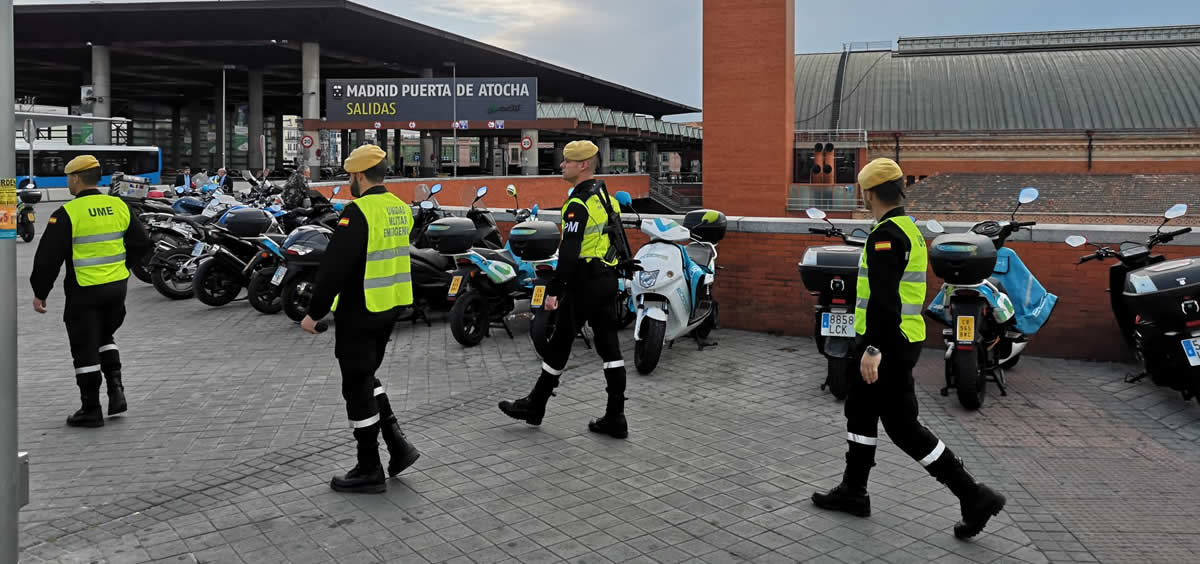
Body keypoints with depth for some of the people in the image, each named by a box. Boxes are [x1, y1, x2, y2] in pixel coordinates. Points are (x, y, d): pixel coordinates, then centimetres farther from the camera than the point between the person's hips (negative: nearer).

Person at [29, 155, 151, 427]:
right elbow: (142, 243, 11)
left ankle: (91, 410, 12)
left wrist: (40, 292, -2)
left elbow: (48, 257, -12)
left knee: (85, 349, 5)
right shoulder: (119, 206, 3)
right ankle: (116, 389, 14)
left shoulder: (68, 213, -13)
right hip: (117, 286, 6)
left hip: (85, 291, -5)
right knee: (104, 337, 25)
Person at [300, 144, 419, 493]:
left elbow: (334, 267, -21)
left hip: (359, 311, -8)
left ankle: (369, 472, 12)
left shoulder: (358, 211, -19)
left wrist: (314, 313, -14)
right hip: (391, 308, 8)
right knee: (366, 376, 22)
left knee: (358, 386, 3)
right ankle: (398, 446, 16)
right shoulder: (401, 208, 8)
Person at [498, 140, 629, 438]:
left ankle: (535, 405, 18)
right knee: (608, 344, 6)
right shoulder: (607, 197, 13)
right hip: (607, 280, 9)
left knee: (560, 343, 4)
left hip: (583, 282, -9)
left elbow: (569, 252, -22)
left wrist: (553, 290, -20)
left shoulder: (579, 204, -16)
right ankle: (615, 417, 7)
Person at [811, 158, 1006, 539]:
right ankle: (853, 491, 27)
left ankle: (973, 496, 1)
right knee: (859, 410, 17)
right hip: (901, 339, 10)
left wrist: (873, 348, -28)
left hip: (887, 343, -10)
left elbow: (884, 298, -27)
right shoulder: (909, 229, 14)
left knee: (903, 426, -4)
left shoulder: (885, 235, -18)